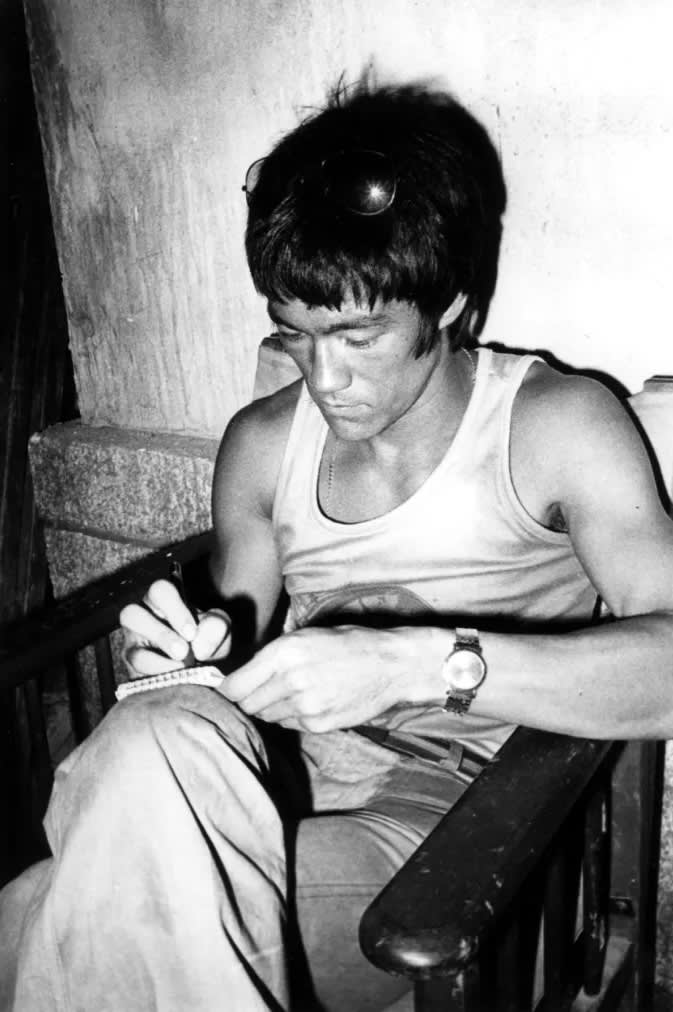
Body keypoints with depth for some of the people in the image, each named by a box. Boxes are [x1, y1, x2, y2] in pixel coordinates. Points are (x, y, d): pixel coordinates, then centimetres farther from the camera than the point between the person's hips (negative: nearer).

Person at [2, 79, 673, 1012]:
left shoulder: (557, 426, -4)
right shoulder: (262, 441, 13)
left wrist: (423, 663, -28)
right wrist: (202, 647, -3)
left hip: (450, 804, -4)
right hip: (280, 763, 5)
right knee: (165, 736, -31)